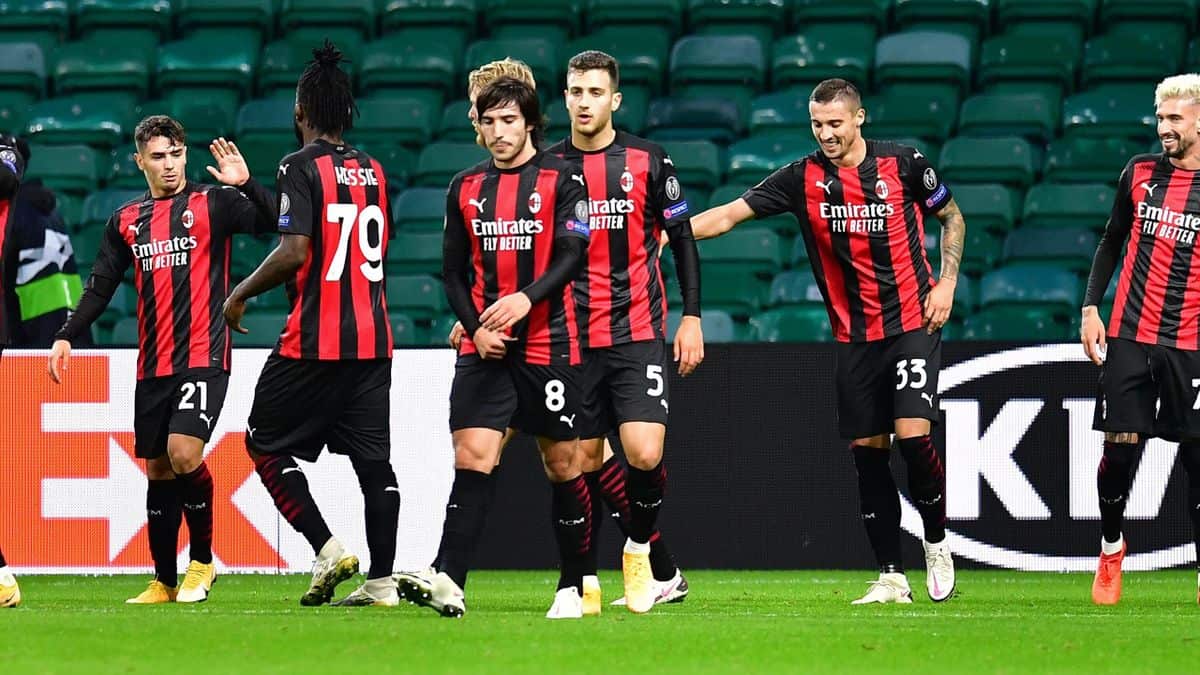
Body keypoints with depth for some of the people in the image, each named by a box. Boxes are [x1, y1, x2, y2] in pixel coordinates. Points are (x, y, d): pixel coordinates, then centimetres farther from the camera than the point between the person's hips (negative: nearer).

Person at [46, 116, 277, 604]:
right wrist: (66, 337, 7)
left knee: (183, 453, -20)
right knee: (158, 470, 7)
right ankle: (164, 582, 17)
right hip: (152, 365, 5)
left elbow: (269, 222, -11)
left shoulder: (213, 204, 1)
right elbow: (100, 286, 17)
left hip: (203, 358, -5)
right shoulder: (126, 221, 14)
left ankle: (202, 562, -3)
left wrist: (246, 186, -26)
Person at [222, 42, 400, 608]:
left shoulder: (302, 166, -9)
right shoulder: (373, 171, 12)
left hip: (313, 343, -6)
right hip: (372, 340, 6)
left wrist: (241, 294, -4)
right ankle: (381, 580, 3)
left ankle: (329, 550, -7)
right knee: (373, 460, 7)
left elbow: (294, 251, -19)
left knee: (265, 444, 6)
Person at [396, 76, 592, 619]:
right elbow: (454, 271, 14)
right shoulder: (465, 188, 12)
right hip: (484, 348, 2)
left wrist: (527, 298, -26)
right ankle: (448, 582, -22)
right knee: (472, 457, -11)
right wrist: (476, 327, -2)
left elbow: (571, 255, -10)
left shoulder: (561, 180, 1)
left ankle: (573, 588, 14)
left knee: (562, 466, 3)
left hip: (549, 345, -2)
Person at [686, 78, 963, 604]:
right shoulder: (803, 178, -2)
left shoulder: (904, 164, -5)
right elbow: (731, 213, -5)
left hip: (912, 324, -3)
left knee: (912, 434, -16)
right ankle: (891, 577, 8)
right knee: (868, 451, 1)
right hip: (853, 338, 3)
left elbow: (952, 217, 10)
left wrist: (946, 283, -2)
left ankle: (936, 543, 8)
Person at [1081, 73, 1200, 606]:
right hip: (1129, 339, 2)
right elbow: (1112, 242, 17)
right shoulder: (1140, 172, 7)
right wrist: (1091, 307, 8)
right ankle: (1111, 547, 21)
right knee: (1118, 451, -2)